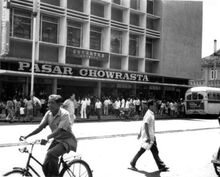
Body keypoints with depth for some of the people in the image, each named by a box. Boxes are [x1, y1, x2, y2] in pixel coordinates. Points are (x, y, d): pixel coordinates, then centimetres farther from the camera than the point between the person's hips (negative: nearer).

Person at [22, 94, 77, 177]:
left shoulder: (64, 114, -20)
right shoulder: (48, 113, -1)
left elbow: (59, 130, -31)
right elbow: (40, 127, -5)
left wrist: (47, 138, -45)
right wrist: (26, 136, -16)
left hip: (67, 140, -6)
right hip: (57, 140, 7)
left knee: (51, 154, -31)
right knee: (45, 166, -3)